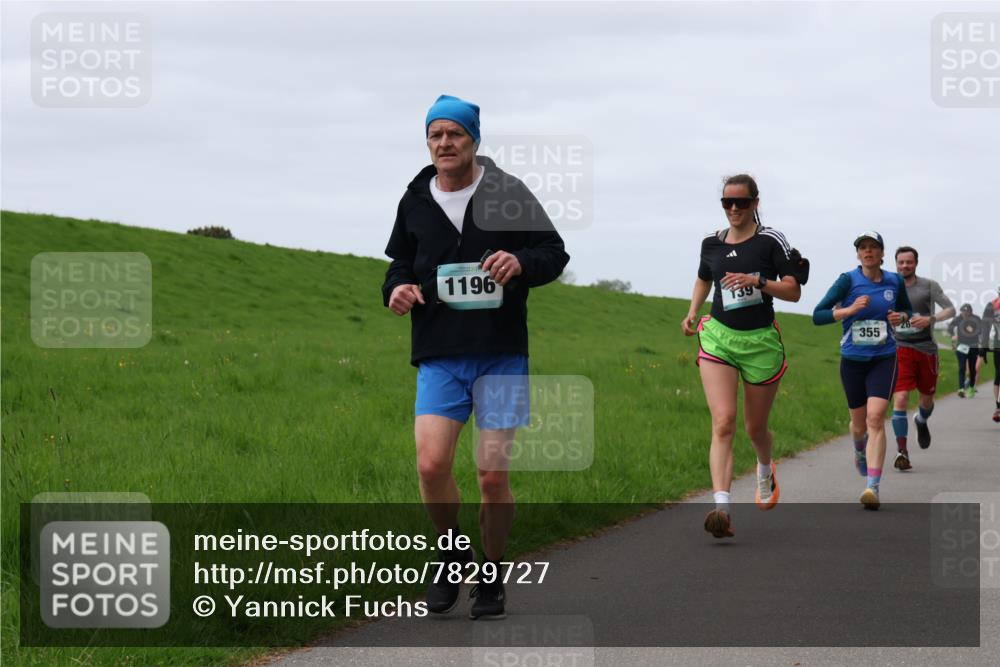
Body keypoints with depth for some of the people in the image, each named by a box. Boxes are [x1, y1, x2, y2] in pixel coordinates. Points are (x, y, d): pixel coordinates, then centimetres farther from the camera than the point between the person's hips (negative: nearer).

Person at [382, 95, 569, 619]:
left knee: (493, 475, -2)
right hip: (439, 355, 2)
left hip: (502, 353, -2)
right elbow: (400, 262, 21)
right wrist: (397, 288, -1)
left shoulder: (507, 193, 0)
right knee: (431, 465, -13)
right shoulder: (415, 201, 9)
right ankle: (452, 554, 14)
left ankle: (492, 576, 19)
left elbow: (554, 252, 3)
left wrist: (521, 262, -18)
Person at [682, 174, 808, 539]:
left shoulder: (771, 241, -5)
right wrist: (692, 314, 12)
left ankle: (766, 470, 49)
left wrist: (758, 281, -21)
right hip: (717, 337, 2)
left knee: (755, 428, 12)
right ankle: (722, 509, -27)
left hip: (760, 341, -2)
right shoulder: (712, 243, 7)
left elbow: (794, 291, -7)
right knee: (723, 423, -16)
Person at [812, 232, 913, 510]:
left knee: (875, 418, -18)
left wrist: (901, 317, -4)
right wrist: (849, 310, -23)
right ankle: (860, 451, 53)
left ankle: (873, 488, -21)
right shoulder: (848, 281, -7)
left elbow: (906, 310, 19)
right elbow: (817, 315, -10)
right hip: (852, 360, 0)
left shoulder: (895, 282, 1)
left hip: (884, 359, 0)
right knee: (859, 422, 14)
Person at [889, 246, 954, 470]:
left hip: (926, 350, 1)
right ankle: (902, 451, -14)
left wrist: (931, 319, -23)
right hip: (901, 349, -1)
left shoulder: (929, 286, 0)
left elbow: (950, 309, -6)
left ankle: (921, 421, 50)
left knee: (927, 400, 13)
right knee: (900, 399, -16)